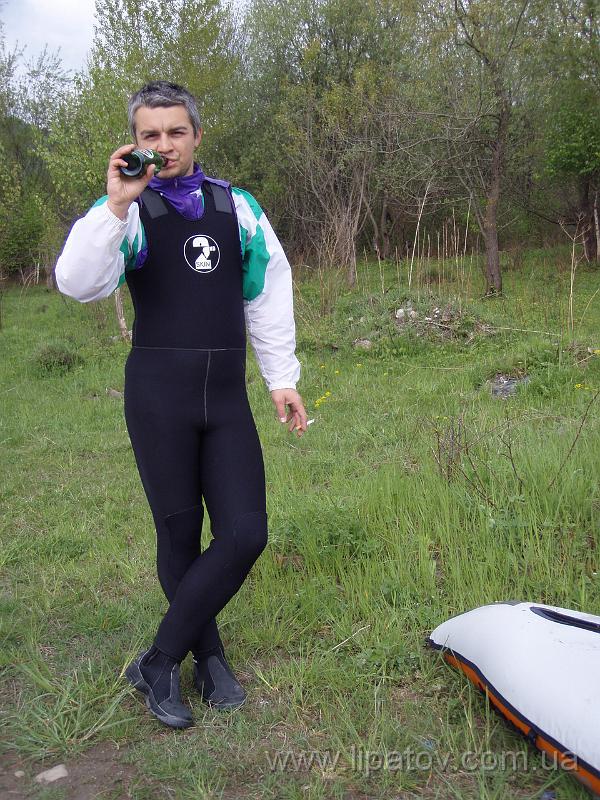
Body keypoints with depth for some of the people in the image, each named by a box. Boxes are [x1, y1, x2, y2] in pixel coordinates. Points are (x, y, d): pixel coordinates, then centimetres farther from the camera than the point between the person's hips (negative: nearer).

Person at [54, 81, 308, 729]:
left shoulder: (236, 205, 9)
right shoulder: (126, 212, 0)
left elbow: (269, 294, 12)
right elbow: (78, 284, -17)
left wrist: (281, 378, 11)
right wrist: (117, 205, -26)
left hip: (227, 393, 3)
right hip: (158, 392, -3)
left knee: (245, 533, -5)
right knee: (179, 535, 5)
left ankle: (158, 662, 11)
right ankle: (208, 659, 27)